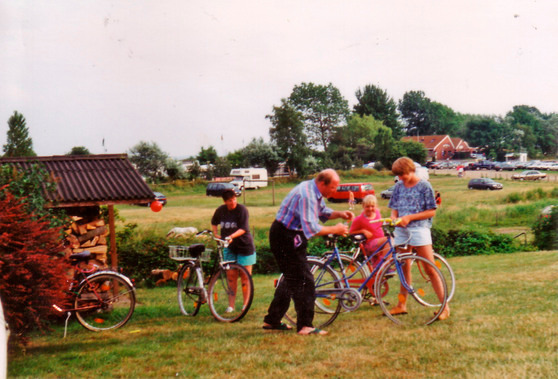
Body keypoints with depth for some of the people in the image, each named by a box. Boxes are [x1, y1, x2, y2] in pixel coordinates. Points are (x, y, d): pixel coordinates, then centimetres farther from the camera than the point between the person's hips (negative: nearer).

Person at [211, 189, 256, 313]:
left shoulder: (242, 209, -14)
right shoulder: (221, 210, 0)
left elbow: (243, 229, -22)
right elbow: (214, 222, 21)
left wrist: (231, 236, -37)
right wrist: (215, 233, 4)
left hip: (244, 245, -4)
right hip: (229, 247, 4)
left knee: (245, 276, 0)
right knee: (231, 275, 3)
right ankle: (231, 305, 8)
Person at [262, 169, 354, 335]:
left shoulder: (315, 192, 6)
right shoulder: (306, 195, -26)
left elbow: (323, 212, 20)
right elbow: (311, 229, -32)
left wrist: (339, 214, 2)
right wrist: (335, 230, -22)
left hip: (290, 237, 11)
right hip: (286, 238, -11)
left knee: (291, 279, 18)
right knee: (304, 280, -10)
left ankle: (271, 320, 26)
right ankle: (305, 326, -6)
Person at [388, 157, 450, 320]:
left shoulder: (424, 186, -4)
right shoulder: (399, 186, 10)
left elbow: (431, 212, -6)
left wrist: (409, 217, -14)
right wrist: (394, 218, -9)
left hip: (419, 229, -5)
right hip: (401, 230, 5)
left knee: (430, 270, -6)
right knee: (404, 268, 12)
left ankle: (445, 306, -1)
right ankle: (402, 305, 22)